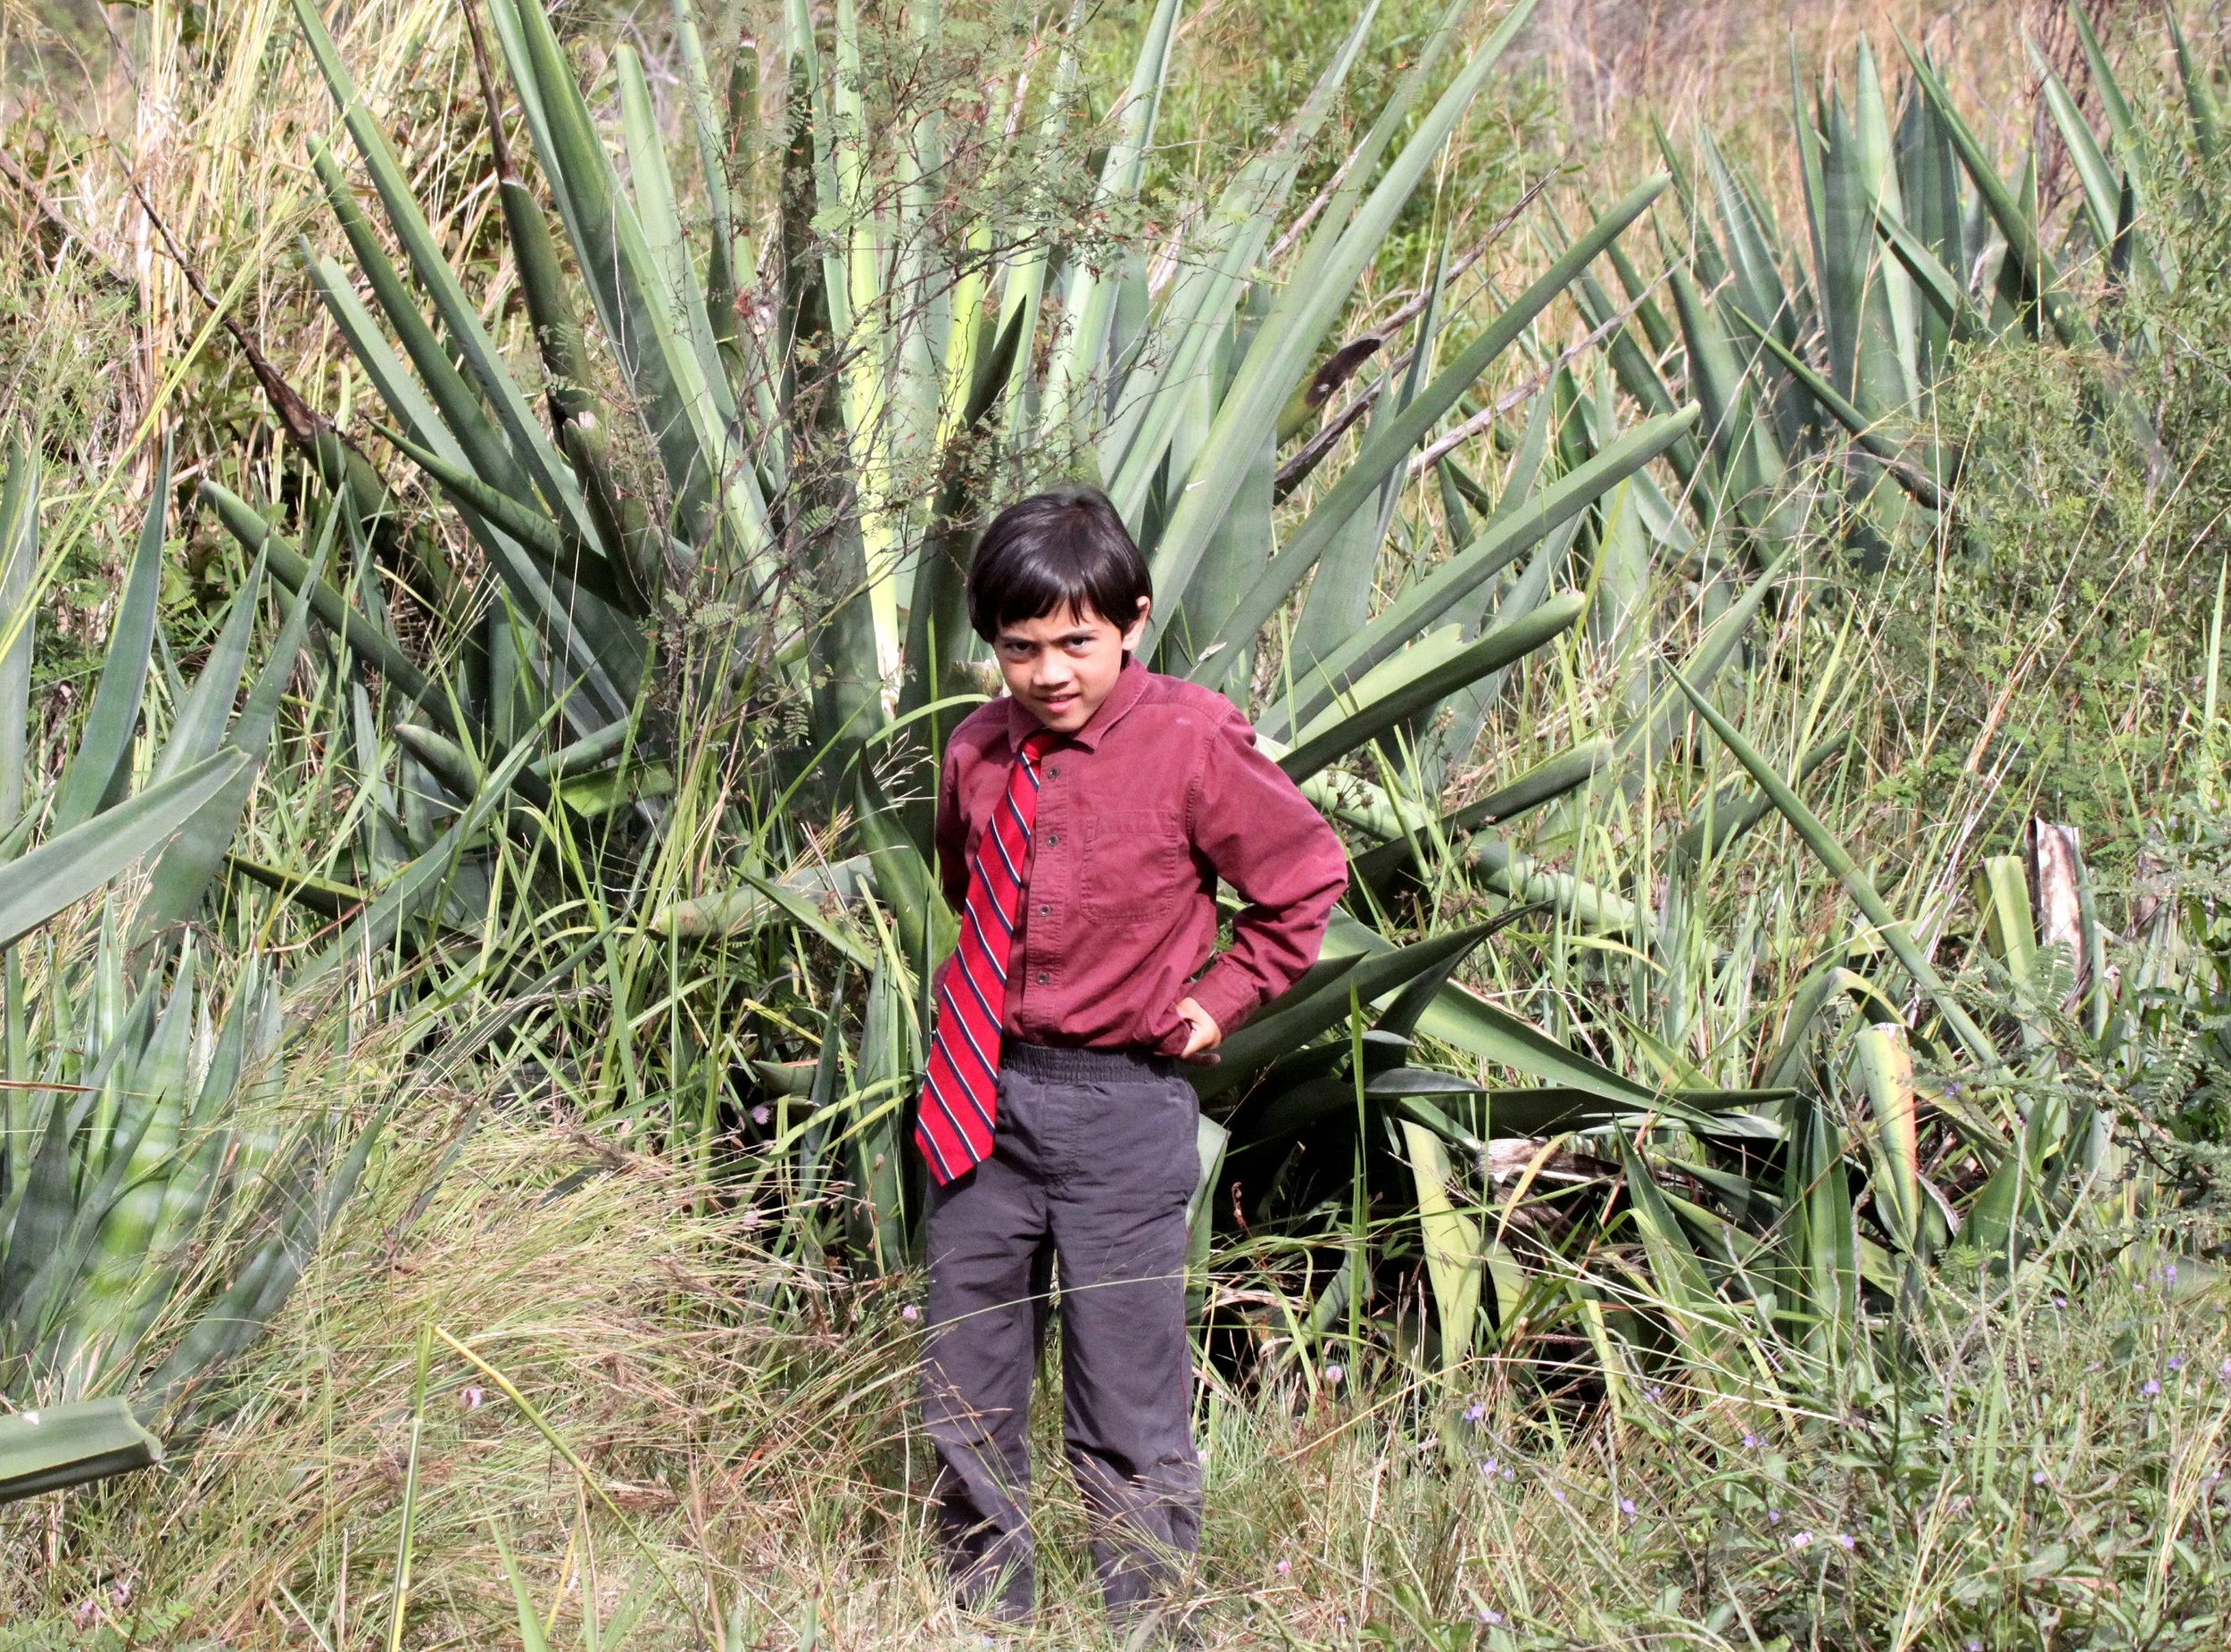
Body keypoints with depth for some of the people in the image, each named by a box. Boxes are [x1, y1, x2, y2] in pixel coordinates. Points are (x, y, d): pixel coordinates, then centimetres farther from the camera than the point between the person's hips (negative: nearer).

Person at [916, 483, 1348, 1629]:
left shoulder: (1192, 747, -11)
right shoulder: (977, 753, 4)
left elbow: (1306, 879, 1)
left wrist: (1217, 1000, -1)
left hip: (1119, 1113, -5)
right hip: (979, 1103, 5)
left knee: (1127, 1413, 2)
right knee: (963, 1404, 12)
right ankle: (984, 1618, 25)